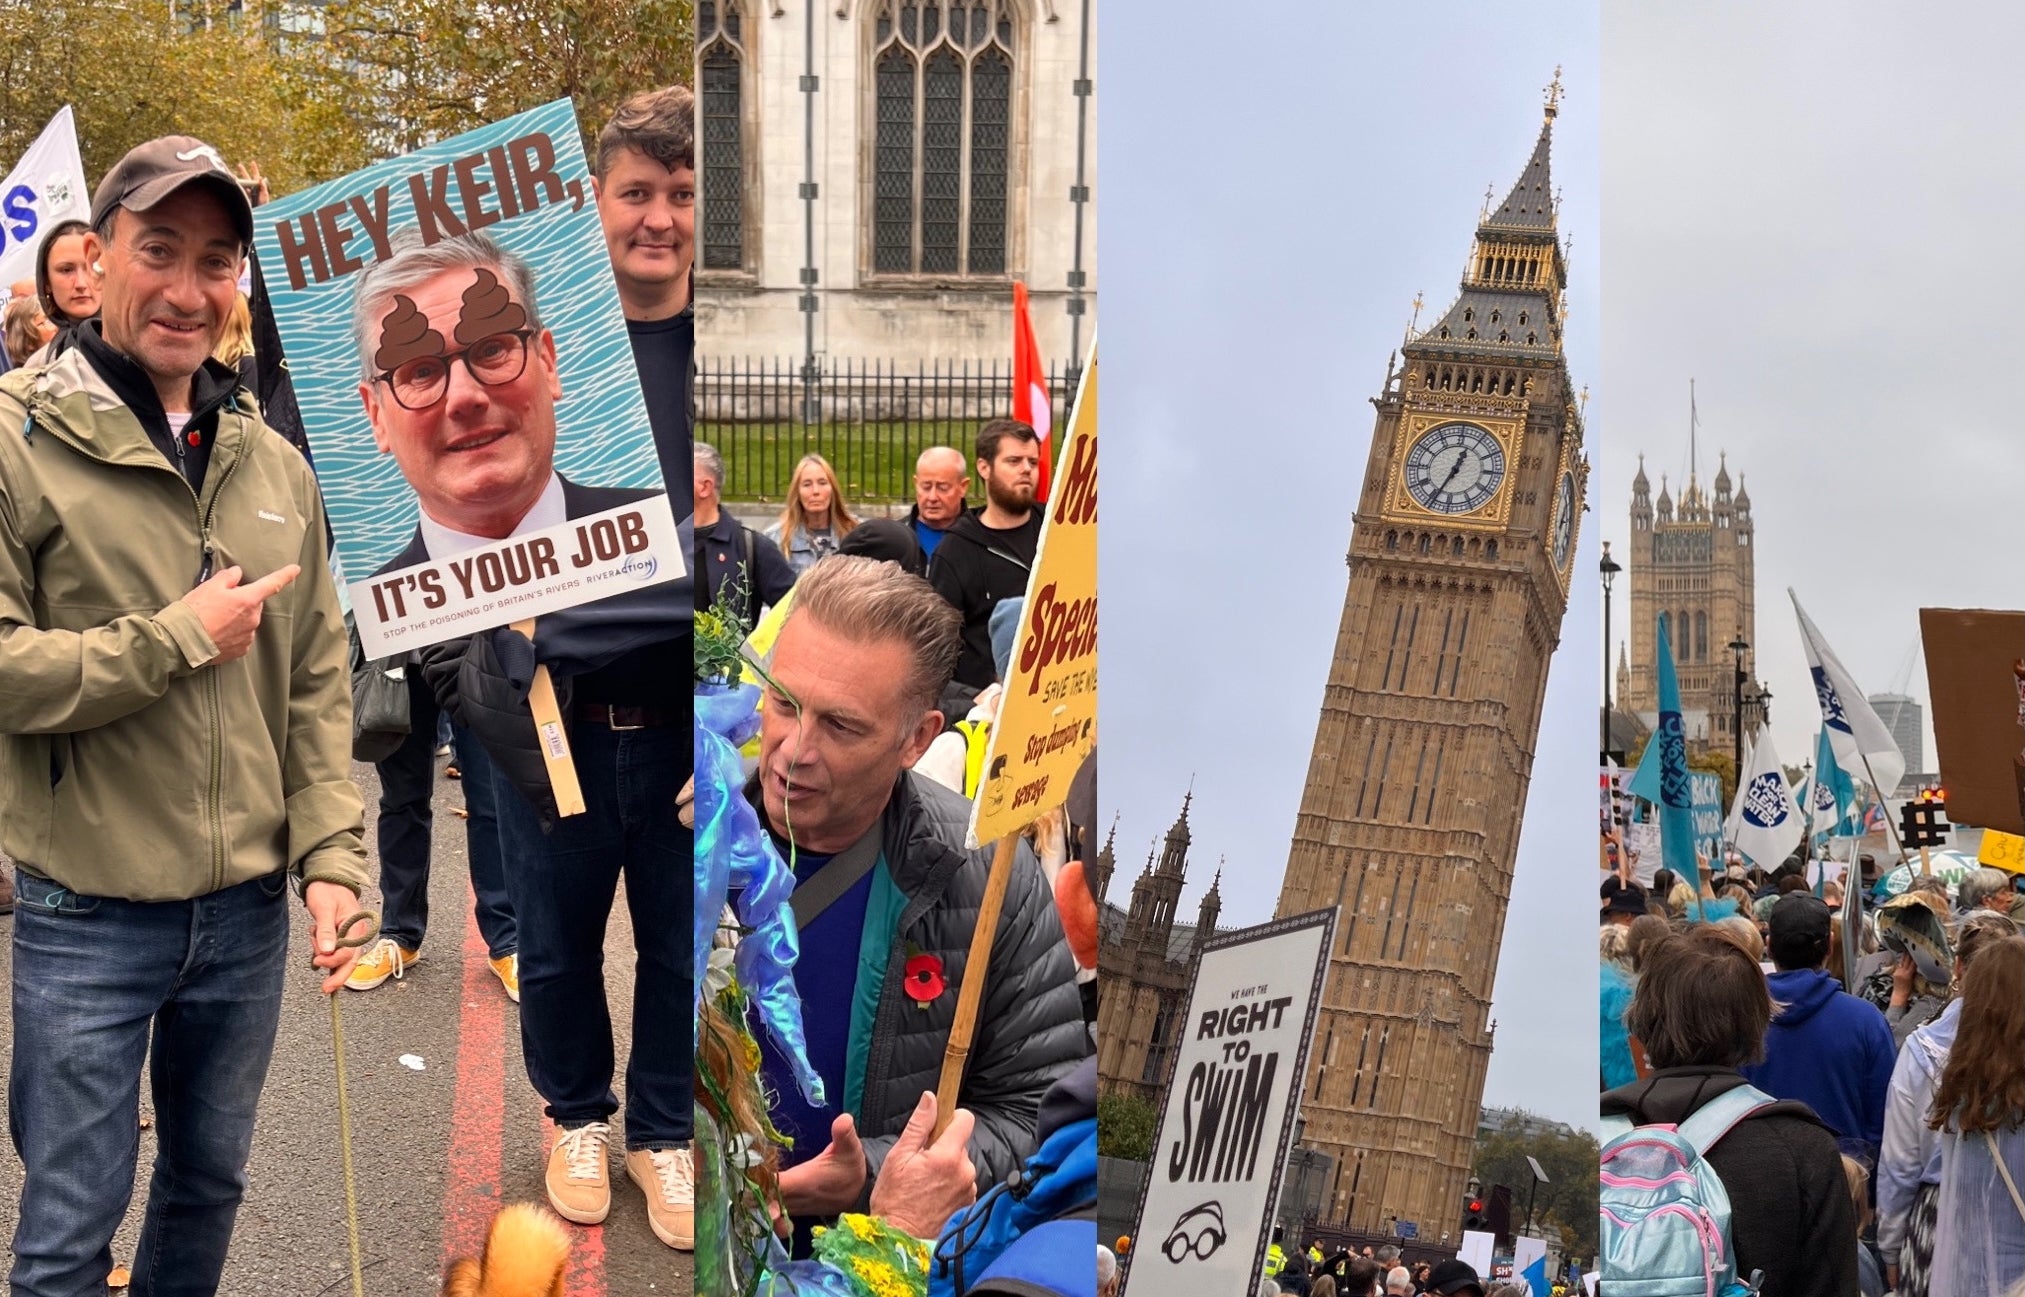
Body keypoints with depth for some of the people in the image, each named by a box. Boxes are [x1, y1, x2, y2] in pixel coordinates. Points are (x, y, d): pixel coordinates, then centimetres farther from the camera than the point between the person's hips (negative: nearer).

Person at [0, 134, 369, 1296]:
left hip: (249, 911, 5)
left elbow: (319, 682, 9)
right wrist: (179, 638, -16)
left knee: (212, 1182, 20)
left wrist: (332, 852, 1)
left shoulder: (275, 466, 6)